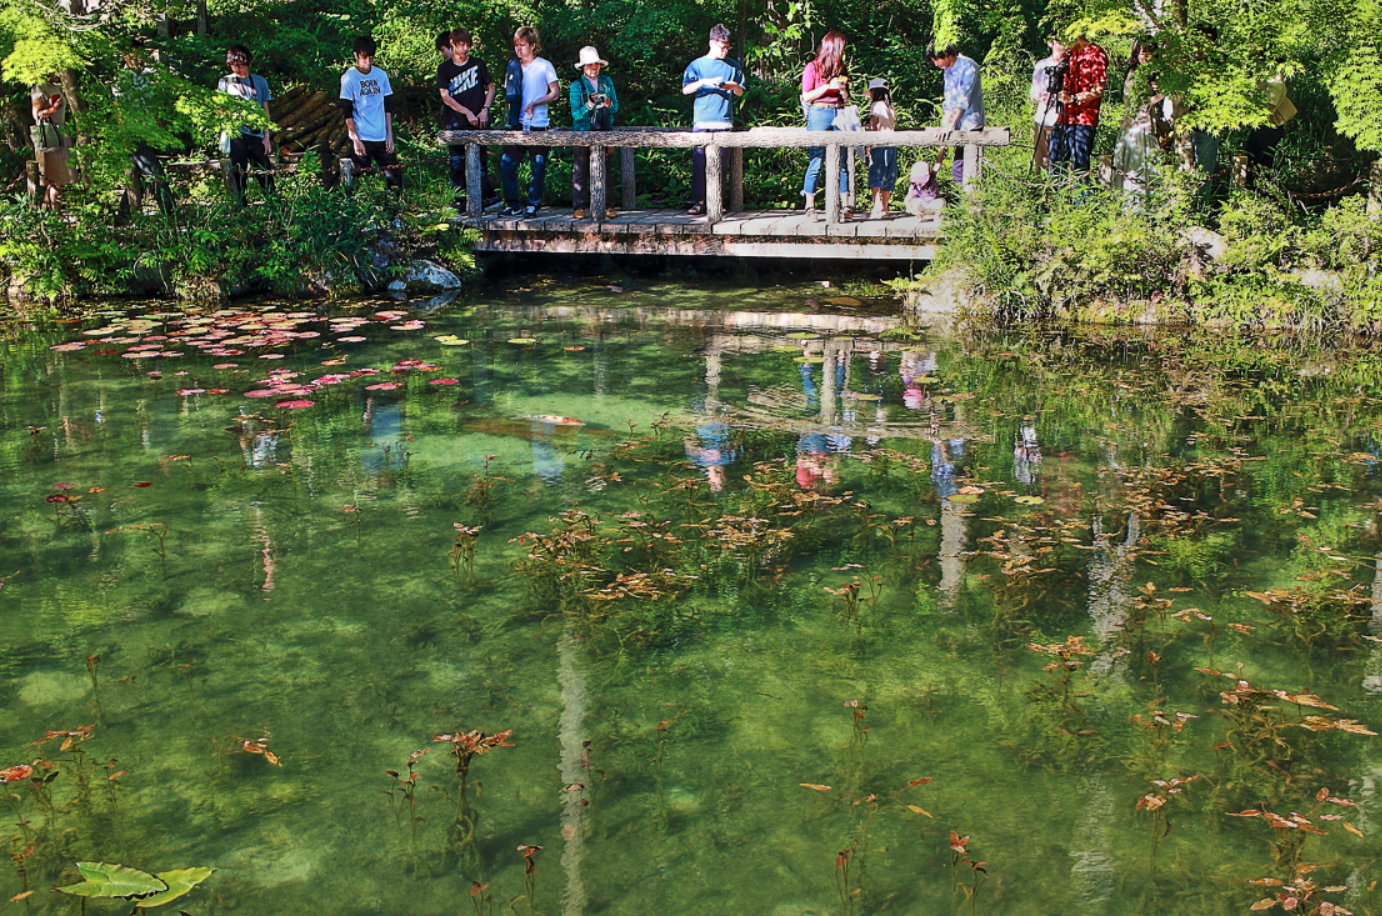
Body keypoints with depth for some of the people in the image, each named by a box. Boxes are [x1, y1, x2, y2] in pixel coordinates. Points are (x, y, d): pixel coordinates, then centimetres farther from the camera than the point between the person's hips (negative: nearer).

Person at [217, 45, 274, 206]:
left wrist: (266, 137, 6)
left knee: (265, 173, -4)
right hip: (235, 135, -1)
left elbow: (265, 111, 13)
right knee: (237, 176, -2)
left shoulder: (260, 82, 12)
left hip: (256, 135, 1)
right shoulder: (225, 82, 10)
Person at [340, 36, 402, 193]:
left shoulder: (381, 75, 8)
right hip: (361, 139, -4)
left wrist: (390, 134, 4)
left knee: (395, 174, -2)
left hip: (382, 138, 4)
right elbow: (347, 112, -5)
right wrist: (355, 139, -11)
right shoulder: (349, 78, -3)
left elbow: (388, 107, 11)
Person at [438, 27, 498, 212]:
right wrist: (467, 112, -9)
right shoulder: (444, 69, 7)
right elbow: (445, 96, -1)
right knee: (457, 163, 1)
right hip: (455, 124, 0)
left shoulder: (478, 64, 10)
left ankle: (489, 197, 0)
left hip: (477, 123, 0)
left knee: (479, 161, -6)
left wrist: (485, 110, -2)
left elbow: (490, 88, 14)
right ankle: (460, 203, 6)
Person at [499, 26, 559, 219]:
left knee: (538, 167, -1)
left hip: (537, 124, -4)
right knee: (507, 163, -2)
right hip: (517, 124, 4)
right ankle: (513, 205, 7)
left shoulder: (544, 66, 1)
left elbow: (554, 93, 2)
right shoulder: (513, 66, 14)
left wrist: (534, 103, -11)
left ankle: (533, 205, 9)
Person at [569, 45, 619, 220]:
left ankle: (606, 206, 6)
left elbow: (616, 108, 10)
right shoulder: (577, 85, 1)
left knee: (604, 169, 2)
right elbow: (575, 114, -7)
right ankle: (579, 207, 0)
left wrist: (609, 104, -13)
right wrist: (588, 105, -25)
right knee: (581, 169, -4)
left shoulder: (607, 81, 11)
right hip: (583, 132, -3)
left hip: (604, 132, 3)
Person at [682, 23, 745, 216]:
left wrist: (734, 86, -4)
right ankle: (698, 202, -6)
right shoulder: (697, 65, 9)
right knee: (699, 163, -8)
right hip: (702, 122, -2)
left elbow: (740, 93, 19)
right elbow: (686, 89, 1)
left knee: (720, 164, 0)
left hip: (724, 121, 2)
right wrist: (705, 82, -14)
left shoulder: (733, 66, 15)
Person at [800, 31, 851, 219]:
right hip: (819, 114, -5)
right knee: (816, 162, -6)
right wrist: (828, 86, -10)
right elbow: (806, 96, -5)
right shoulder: (813, 68, 2)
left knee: (842, 161, 0)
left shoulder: (840, 69, 18)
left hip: (839, 114, 5)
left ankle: (846, 205, 0)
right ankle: (810, 207, -1)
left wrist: (843, 89, -1)